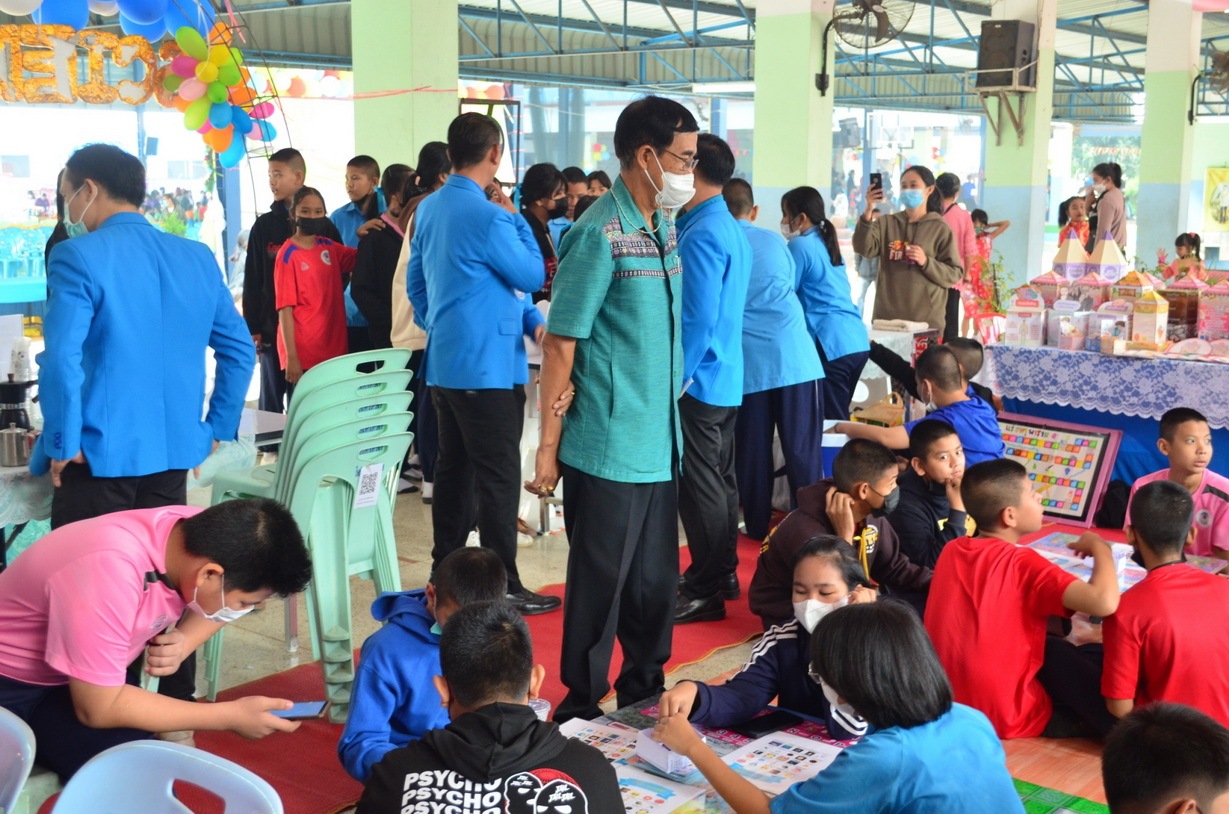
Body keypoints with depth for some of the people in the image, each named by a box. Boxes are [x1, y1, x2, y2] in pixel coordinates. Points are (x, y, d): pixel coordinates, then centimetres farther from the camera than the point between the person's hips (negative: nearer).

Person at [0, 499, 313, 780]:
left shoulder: (200, 530, -15)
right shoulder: (110, 570, -35)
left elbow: (215, 606, 5)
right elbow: (98, 709, -28)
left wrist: (183, 642, -15)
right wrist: (230, 716, -24)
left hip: (100, 673, 7)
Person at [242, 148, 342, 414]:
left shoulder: (325, 227, 3)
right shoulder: (264, 226, 6)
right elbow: (252, 281, 6)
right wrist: (253, 330, 1)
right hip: (273, 330, 1)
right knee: (271, 405, 7)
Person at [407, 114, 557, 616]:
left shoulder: (428, 209, 8)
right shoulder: (488, 216, -19)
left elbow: (416, 283, 17)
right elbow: (533, 277, -8)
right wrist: (515, 217, -1)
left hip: (444, 363, 9)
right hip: (488, 367, -9)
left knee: (454, 468, 16)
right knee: (499, 476, -3)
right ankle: (503, 587, 3)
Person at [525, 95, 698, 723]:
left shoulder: (664, 230, 10)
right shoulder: (600, 234, -14)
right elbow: (560, 344, -14)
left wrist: (669, 421, 16)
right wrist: (548, 447, -14)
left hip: (659, 447, 8)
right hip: (607, 451, -7)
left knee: (655, 579, 17)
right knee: (600, 584, 5)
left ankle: (644, 692, 34)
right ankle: (582, 708, 21)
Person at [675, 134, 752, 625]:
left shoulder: (702, 234, -18)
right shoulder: (731, 229, 12)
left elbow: (697, 319, -23)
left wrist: (674, 380, -17)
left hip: (698, 381, -10)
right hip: (726, 377, 10)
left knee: (700, 487, -3)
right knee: (719, 478, 17)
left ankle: (706, 592, 4)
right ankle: (723, 574, 28)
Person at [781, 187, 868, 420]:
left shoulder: (800, 245, -6)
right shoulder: (826, 243, 18)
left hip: (831, 344, -9)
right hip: (857, 341, 9)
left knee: (832, 421, -4)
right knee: (839, 417, 14)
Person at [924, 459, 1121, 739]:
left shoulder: (952, 550, 3)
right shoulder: (1022, 563, -17)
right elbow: (1104, 602, -29)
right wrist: (1099, 547, -10)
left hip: (946, 709, 7)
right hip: (1003, 721, -7)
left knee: (1053, 648, 22)